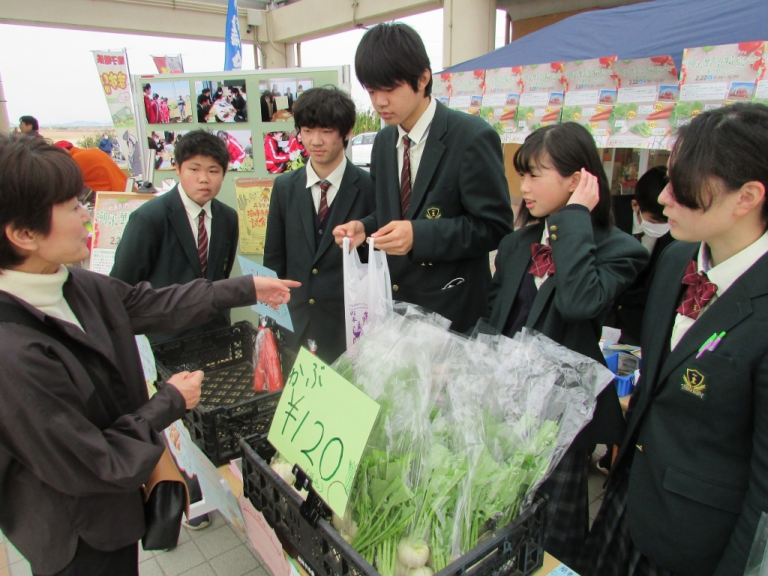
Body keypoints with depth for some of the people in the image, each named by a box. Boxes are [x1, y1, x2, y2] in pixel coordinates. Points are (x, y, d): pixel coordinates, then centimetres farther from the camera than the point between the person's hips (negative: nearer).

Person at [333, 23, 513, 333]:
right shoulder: (383, 142, 7)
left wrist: (418, 235, -25)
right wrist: (365, 226, -4)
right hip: (394, 303, 6)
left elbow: (494, 225, -15)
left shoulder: (472, 137, -14)